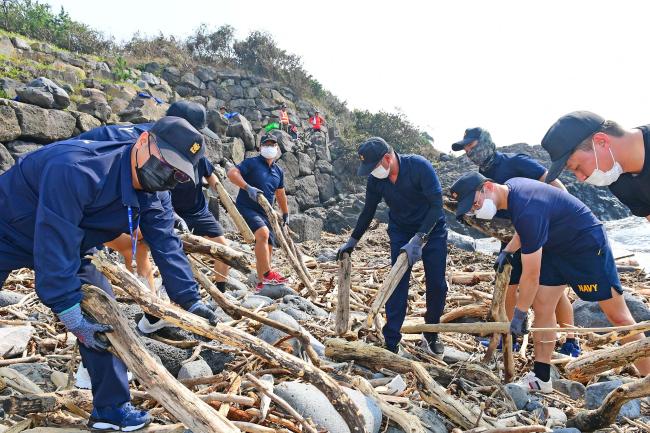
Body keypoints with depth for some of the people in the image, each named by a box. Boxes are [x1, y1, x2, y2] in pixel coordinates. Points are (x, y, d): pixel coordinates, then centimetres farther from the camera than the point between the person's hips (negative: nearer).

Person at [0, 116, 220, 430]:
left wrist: (189, 299, -11)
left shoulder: (155, 195, -13)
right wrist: (71, 316, -31)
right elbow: (54, 244, -36)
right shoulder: (76, 168, -37)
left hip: (67, 247, 7)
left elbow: (166, 245, -8)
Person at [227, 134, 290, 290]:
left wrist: (285, 213, 31)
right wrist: (248, 187, -30)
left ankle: (261, 283, 15)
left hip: (264, 213, 7)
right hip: (246, 208, -7)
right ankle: (267, 274, -29)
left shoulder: (279, 171, 14)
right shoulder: (252, 163, -6)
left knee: (267, 248, 5)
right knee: (263, 233, -31)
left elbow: (280, 194, 26)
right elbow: (232, 173, -19)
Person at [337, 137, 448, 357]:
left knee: (437, 285, 1)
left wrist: (418, 239, -34)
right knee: (398, 284, -8)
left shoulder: (419, 166, -27)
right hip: (401, 232, 2)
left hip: (432, 229, -2)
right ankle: (391, 343, -3)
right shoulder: (375, 181, -13)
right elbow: (368, 212, 4)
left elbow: (437, 204, -27)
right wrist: (352, 241, 8)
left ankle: (431, 336, 21)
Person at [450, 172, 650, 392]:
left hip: (588, 244, -9)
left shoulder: (526, 210, -35)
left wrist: (519, 314, -17)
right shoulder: (510, 186, -6)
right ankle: (541, 378, 10)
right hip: (557, 247, 9)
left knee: (618, 315, -3)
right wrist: (507, 251, 8)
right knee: (541, 306, 3)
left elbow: (531, 275, -27)